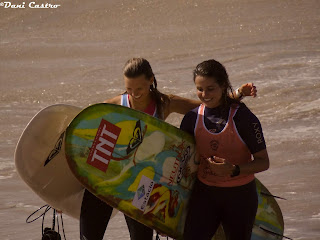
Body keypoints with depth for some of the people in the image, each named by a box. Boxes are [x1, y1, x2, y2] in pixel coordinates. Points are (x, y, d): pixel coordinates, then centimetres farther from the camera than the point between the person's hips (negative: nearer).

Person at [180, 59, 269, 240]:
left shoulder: (242, 117, -13)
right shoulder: (193, 118, -1)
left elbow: (263, 162, -11)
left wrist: (234, 169, -28)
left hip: (240, 195, -3)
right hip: (205, 193, 3)